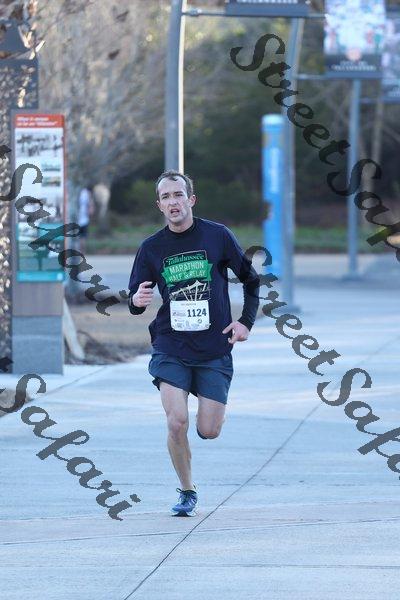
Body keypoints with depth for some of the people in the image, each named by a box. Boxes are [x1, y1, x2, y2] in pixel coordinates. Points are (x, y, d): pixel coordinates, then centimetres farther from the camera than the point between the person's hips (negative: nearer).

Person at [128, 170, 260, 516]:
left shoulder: (218, 236, -2)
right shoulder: (151, 248, 1)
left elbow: (251, 278, 9)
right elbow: (136, 303, 6)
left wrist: (246, 322, 2)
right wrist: (137, 301, -17)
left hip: (214, 349, 0)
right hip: (171, 348, 1)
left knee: (209, 431, -3)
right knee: (177, 423, -15)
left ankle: (214, 409, 34)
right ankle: (187, 492, 4)